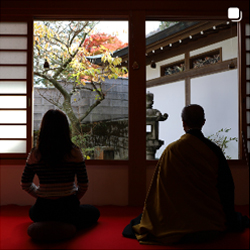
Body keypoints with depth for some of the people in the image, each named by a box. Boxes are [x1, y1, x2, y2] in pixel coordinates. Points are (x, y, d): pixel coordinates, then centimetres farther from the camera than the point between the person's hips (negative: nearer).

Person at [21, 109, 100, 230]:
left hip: (43, 211, 3)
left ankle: (46, 225, 12)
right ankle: (69, 226, 3)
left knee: (33, 211, 41)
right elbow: (83, 185, -8)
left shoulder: (35, 154, -7)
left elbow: (25, 184, 3)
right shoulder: (74, 153, -13)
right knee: (94, 212, 28)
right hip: (68, 209, -3)